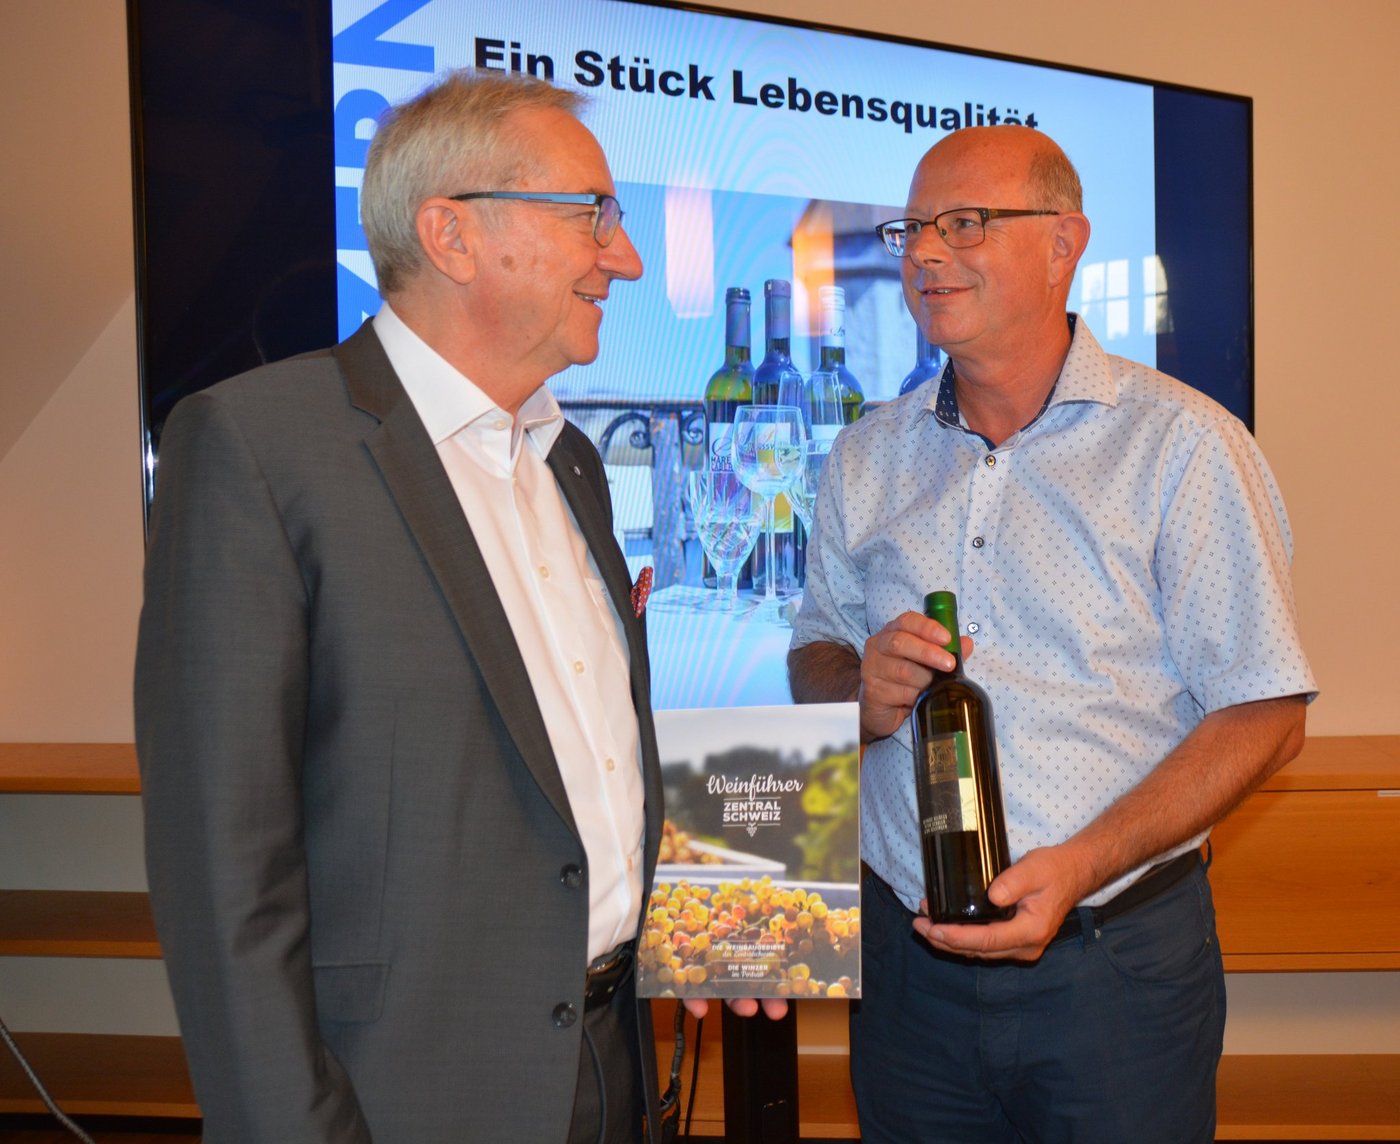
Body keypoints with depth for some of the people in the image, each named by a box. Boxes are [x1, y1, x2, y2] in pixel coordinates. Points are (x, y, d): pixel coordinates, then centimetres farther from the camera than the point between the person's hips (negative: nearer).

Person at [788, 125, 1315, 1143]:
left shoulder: (1181, 445, -7)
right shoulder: (868, 458, 7)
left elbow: (1264, 715, -10)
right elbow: (816, 654, 14)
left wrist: (1077, 866, -20)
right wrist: (857, 689, -10)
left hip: (1113, 963, -3)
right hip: (905, 950, 4)